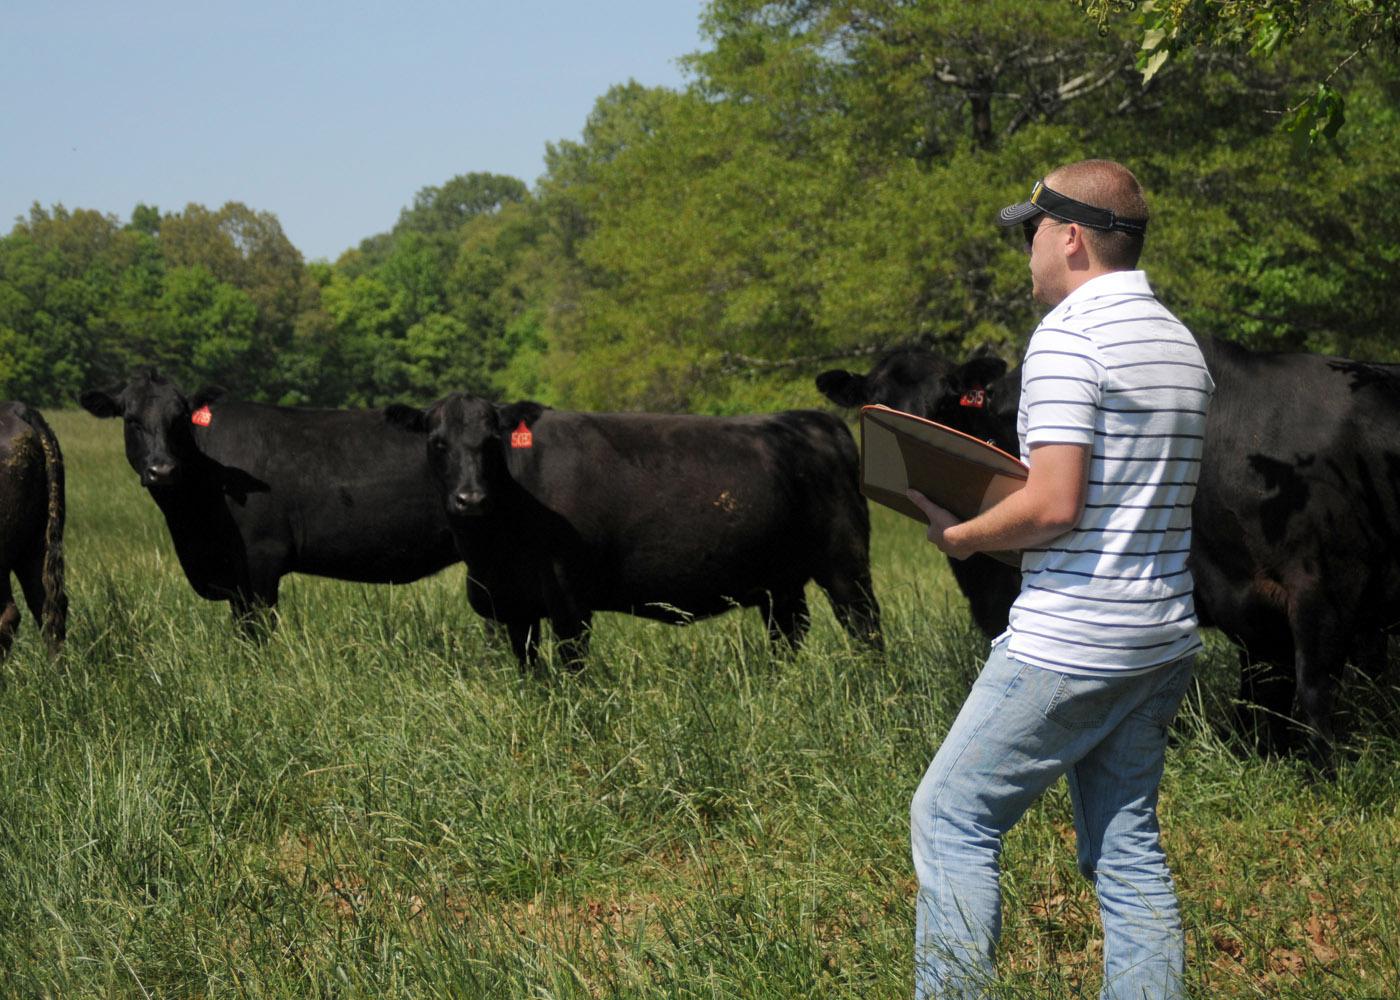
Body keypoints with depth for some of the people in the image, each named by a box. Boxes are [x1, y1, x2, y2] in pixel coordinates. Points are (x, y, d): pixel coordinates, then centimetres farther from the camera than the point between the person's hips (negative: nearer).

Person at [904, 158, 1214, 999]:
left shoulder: (1069, 336, -14)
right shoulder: (1180, 342, 13)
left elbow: (1054, 505, -21)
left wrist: (963, 535, -4)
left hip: (1071, 644, -8)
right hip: (1165, 638, 9)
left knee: (953, 814, 1)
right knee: (1127, 842, 11)